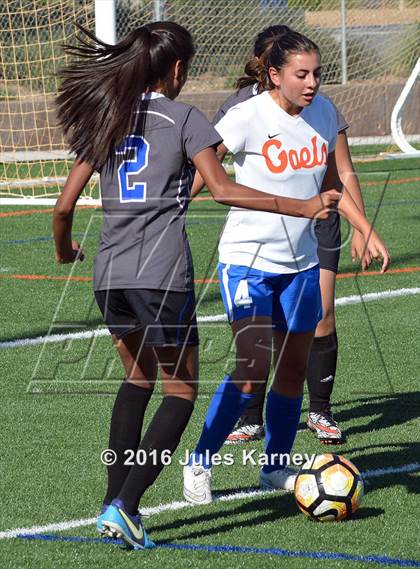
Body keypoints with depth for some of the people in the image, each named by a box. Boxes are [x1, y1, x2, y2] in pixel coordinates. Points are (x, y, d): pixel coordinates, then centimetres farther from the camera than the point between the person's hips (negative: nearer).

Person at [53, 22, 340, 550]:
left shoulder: (106, 119, 13)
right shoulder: (184, 119, -1)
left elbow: (65, 204, 12)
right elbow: (222, 189, -13)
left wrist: (63, 248, 32)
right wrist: (300, 207, -11)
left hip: (109, 276, 6)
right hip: (162, 277, -5)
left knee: (138, 378, 26)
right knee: (180, 392, 6)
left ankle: (114, 499, 18)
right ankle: (124, 506, -9)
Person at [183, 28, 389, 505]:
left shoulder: (323, 113, 2)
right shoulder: (248, 117, -16)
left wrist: (367, 231, 12)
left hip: (301, 263, 6)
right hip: (248, 260, -6)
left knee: (294, 367, 8)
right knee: (252, 368, -15)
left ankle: (276, 468, 24)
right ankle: (199, 465, 0)